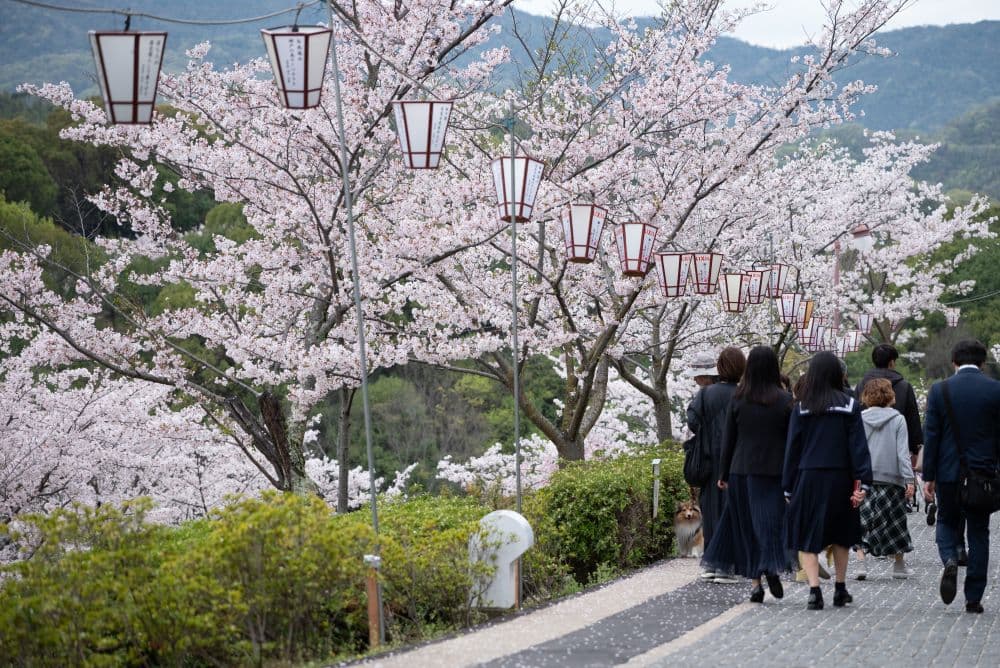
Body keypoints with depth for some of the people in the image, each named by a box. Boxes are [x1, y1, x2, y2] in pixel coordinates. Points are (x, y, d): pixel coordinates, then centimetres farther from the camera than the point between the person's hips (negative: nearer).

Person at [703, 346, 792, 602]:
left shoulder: (738, 400, 0)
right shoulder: (784, 400, -4)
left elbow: (728, 439, 4)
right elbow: (792, 439, -2)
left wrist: (723, 474, 10)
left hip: (741, 471, 2)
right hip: (774, 472, -1)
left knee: (746, 525, 8)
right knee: (771, 520, -1)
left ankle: (754, 582, 6)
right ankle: (772, 567, -25)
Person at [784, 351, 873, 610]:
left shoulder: (801, 408, -1)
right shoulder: (849, 405, -1)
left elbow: (792, 448, 1)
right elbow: (858, 445, -6)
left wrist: (788, 487, 5)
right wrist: (863, 482, -7)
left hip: (808, 479, -1)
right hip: (840, 479, 1)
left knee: (808, 539, 2)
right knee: (840, 536, 18)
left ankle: (814, 590, -12)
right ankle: (840, 589, 23)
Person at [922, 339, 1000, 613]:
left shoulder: (939, 390, -4)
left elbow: (931, 436, -3)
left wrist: (928, 477, 2)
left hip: (948, 472, 0)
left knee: (947, 523, 18)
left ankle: (950, 560, -13)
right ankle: (973, 598, 8)